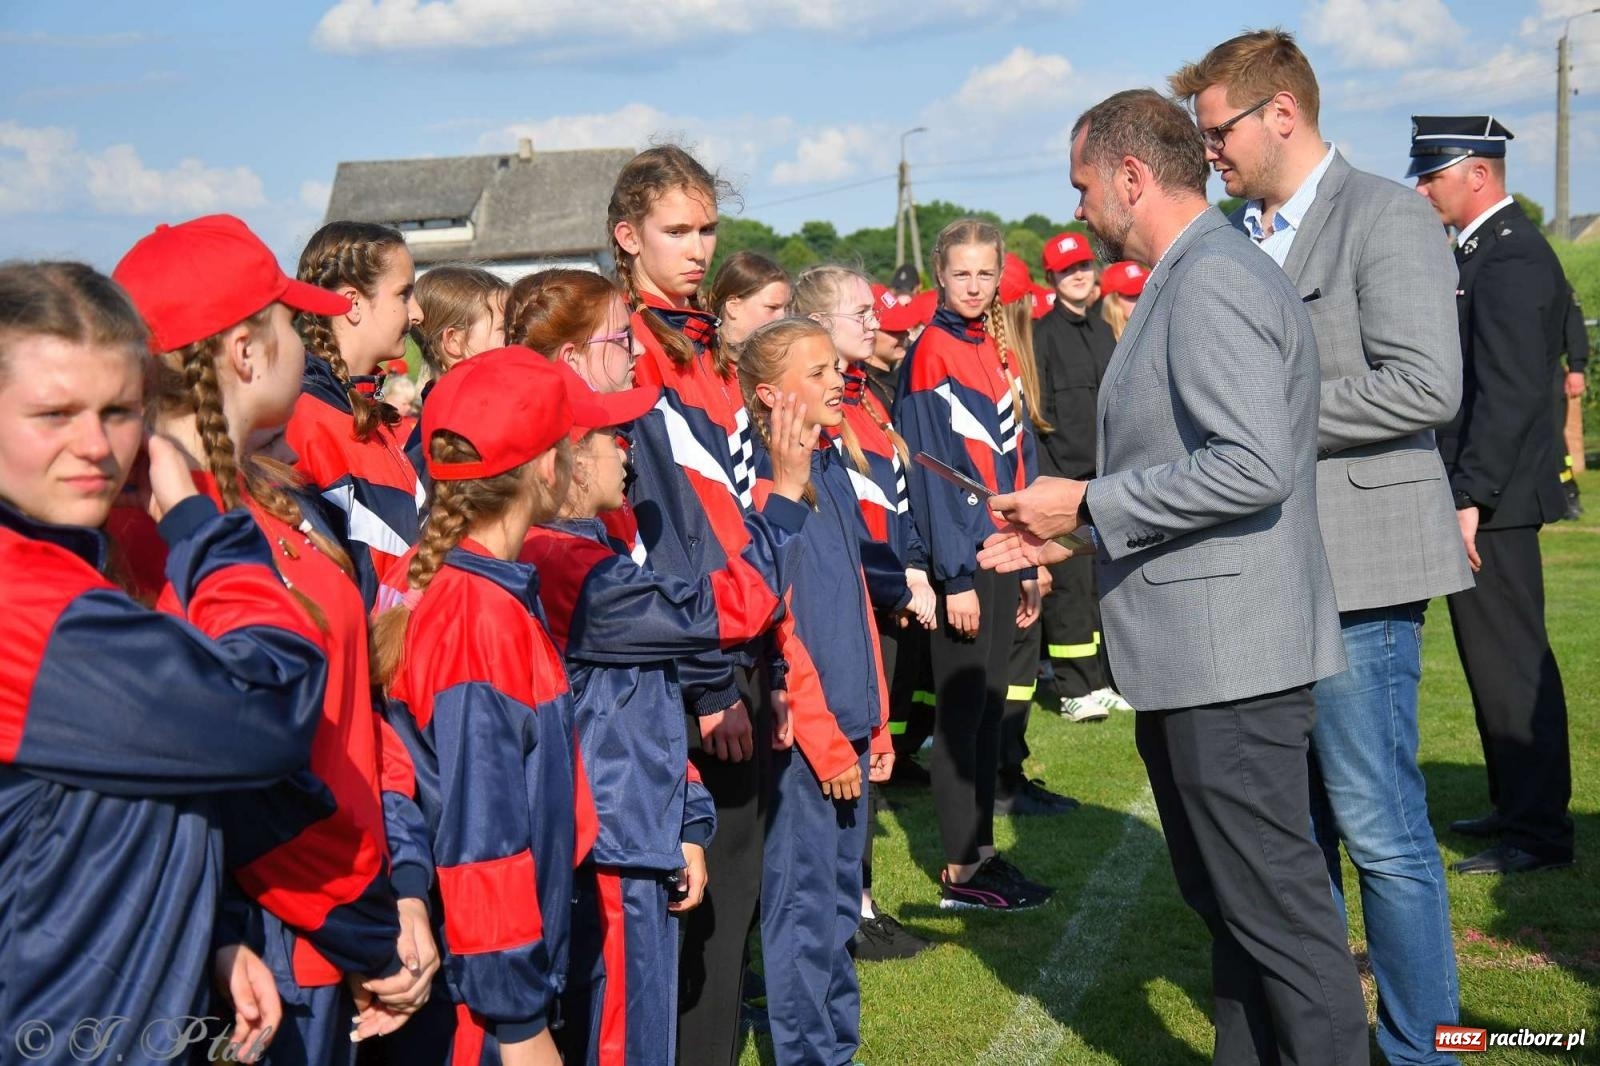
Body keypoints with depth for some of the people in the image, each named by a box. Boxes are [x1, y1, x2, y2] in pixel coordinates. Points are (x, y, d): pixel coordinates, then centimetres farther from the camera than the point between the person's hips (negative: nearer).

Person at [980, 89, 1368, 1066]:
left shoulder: (1214, 281, -17)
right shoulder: (1192, 281, 16)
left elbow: (1251, 467, -27)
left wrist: (1091, 503, -17)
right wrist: (1075, 533, 15)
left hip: (1232, 656, -11)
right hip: (1189, 658, 11)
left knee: (1278, 911, -4)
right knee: (1227, 902, 19)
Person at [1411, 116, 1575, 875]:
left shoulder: (1511, 259, -16)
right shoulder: (1487, 250, 15)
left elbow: (1512, 391, -22)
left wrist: (1470, 498, -23)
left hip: (1492, 501, -10)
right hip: (1480, 494, 10)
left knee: (1509, 662, -5)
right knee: (1496, 658, 17)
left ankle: (1538, 832, 3)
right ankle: (1516, 807, 27)